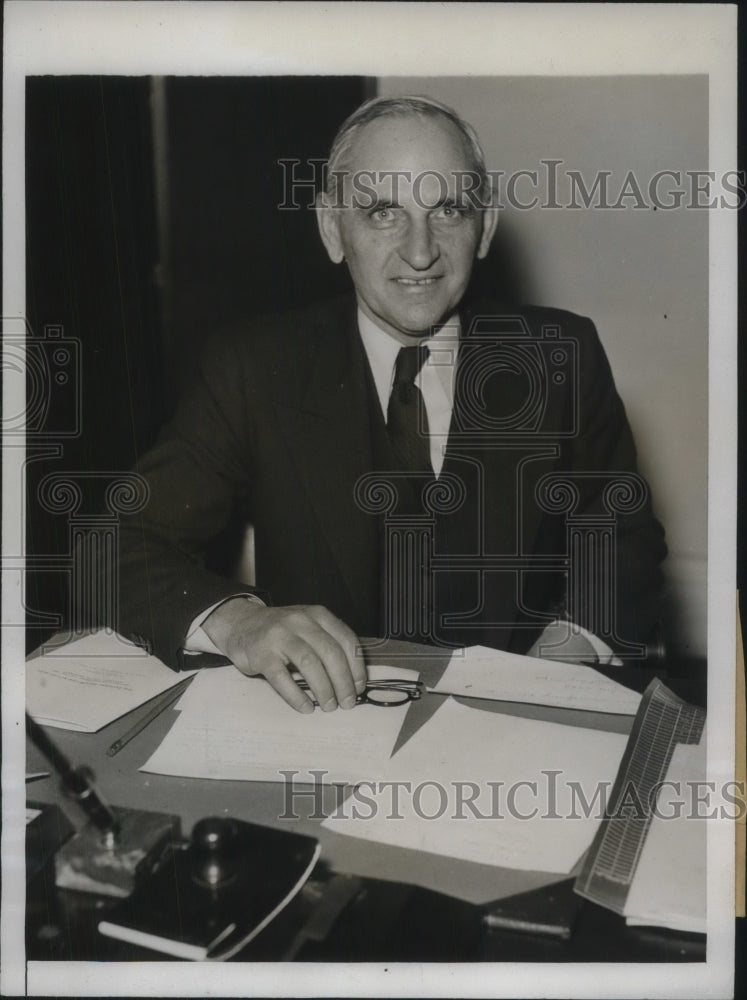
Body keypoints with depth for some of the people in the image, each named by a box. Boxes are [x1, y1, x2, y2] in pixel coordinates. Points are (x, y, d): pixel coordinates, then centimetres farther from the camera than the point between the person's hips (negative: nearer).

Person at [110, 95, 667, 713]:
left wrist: (570, 645, -17)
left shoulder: (563, 357, 0)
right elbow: (130, 546, -8)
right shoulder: (254, 368, -5)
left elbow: (627, 549, 4)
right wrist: (233, 618, -30)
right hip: (316, 723, -3)